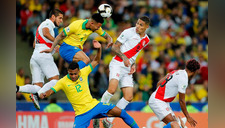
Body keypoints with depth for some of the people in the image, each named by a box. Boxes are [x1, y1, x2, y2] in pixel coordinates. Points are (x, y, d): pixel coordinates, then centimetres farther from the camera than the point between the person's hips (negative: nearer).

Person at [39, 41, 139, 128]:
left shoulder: (83, 73, 1)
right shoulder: (63, 82, -6)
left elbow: (96, 61, 7)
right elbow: (51, 91, -13)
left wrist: (99, 49, -10)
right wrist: (44, 94, -36)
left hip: (94, 105, 3)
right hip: (82, 114, -3)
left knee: (120, 112, -4)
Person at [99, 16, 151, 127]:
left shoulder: (146, 40, 13)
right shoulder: (128, 32, -6)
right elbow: (115, 47, -6)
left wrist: (133, 64, 7)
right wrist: (124, 57, -23)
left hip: (128, 68, 7)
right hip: (117, 64, -7)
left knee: (128, 97, -3)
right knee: (112, 89, -28)